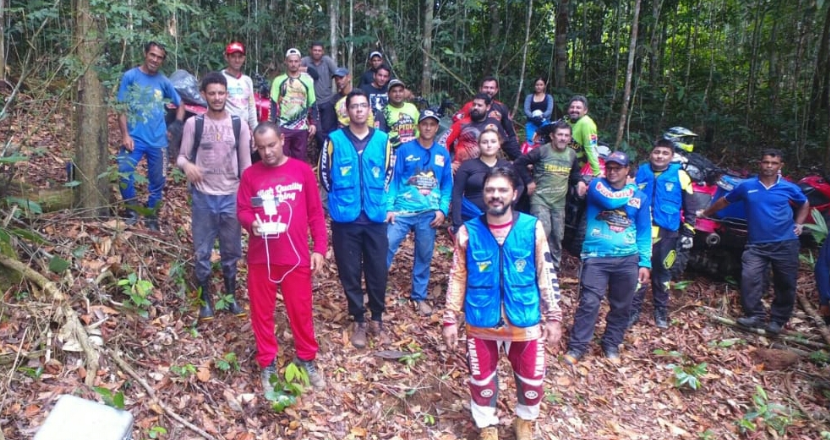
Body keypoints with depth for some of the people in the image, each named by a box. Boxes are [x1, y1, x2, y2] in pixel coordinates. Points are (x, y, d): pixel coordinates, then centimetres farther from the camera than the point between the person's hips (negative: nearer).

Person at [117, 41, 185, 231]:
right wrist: (125, 135, -12)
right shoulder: (130, 76, 0)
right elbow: (122, 107, -3)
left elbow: (180, 105, 19)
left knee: (158, 181, 8)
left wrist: (177, 128, 8)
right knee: (123, 173, -18)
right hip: (134, 137, -2)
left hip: (158, 140, 2)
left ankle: (151, 216, 27)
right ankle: (132, 209, 5)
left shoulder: (163, 81, 6)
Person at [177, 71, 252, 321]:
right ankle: (206, 300, 21)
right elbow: (182, 156, 0)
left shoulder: (239, 125, 1)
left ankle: (230, 296, 28)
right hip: (203, 197, -1)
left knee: (231, 251, 11)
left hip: (231, 197, 1)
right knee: (202, 251, 6)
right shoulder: (194, 123, -2)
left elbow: (246, 164, 5)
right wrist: (186, 165, -25)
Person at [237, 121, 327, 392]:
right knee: (261, 311, 10)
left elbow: (316, 213, 1)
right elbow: (242, 210, 3)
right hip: (261, 256, 1)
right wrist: (252, 223, -21)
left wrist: (319, 249, -4)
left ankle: (307, 359, 29)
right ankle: (267, 363, 28)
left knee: (301, 310, 9)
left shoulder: (302, 170, -1)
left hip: (296, 256, -1)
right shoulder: (250, 174, 1)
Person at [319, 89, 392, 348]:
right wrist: (339, 198, 10)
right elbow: (324, 173, 8)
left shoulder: (382, 139, 2)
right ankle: (359, 321, 22)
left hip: (375, 217, 1)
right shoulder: (335, 140, -2)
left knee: (377, 270, 7)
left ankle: (377, 320, 24)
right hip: (345, 218, -1)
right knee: (350, 272, 7)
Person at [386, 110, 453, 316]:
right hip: (402, 210, -2)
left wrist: (442, 209, -3)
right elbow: (393, 179, -1)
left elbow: (447, 185, 10)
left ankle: (420, 296, 25)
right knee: (386, 248, -8)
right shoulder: (405, 150, 1)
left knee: (424, 256, 10)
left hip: (429, 214, 2)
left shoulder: (443, 154, 8)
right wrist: (389, 207, -11)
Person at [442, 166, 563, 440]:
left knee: (532, 379, 14)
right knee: (482, 380, 14)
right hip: (481, 323, 0)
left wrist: (553, 316, 0)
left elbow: (546, 275, -1)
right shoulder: (468, 232, -6)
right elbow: (457, 278, 1)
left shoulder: (533, 228, -6)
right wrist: (450, 319, 0)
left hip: (525, 322, 0)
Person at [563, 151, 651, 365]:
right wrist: (629, 192, 0)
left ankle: (611, 345, 27)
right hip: (596, 256, -3)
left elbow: (644, 232, 10)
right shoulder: (597, 184, 3)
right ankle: (576, 347, 0)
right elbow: (609, 201, -20)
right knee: (589, 303, -8)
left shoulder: (640, 196, 10)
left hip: (627, 259, 3)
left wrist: (645, 263, 3)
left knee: (621, 306, 11)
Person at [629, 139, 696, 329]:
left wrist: (688, 231, 2)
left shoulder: (679, 175, 1)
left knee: (662, 272, 9)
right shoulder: (641, 173, 8)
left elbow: (690, 208, 6)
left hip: (667, 233, -1)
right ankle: (633, 311, 7)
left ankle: (661, 311, 24)